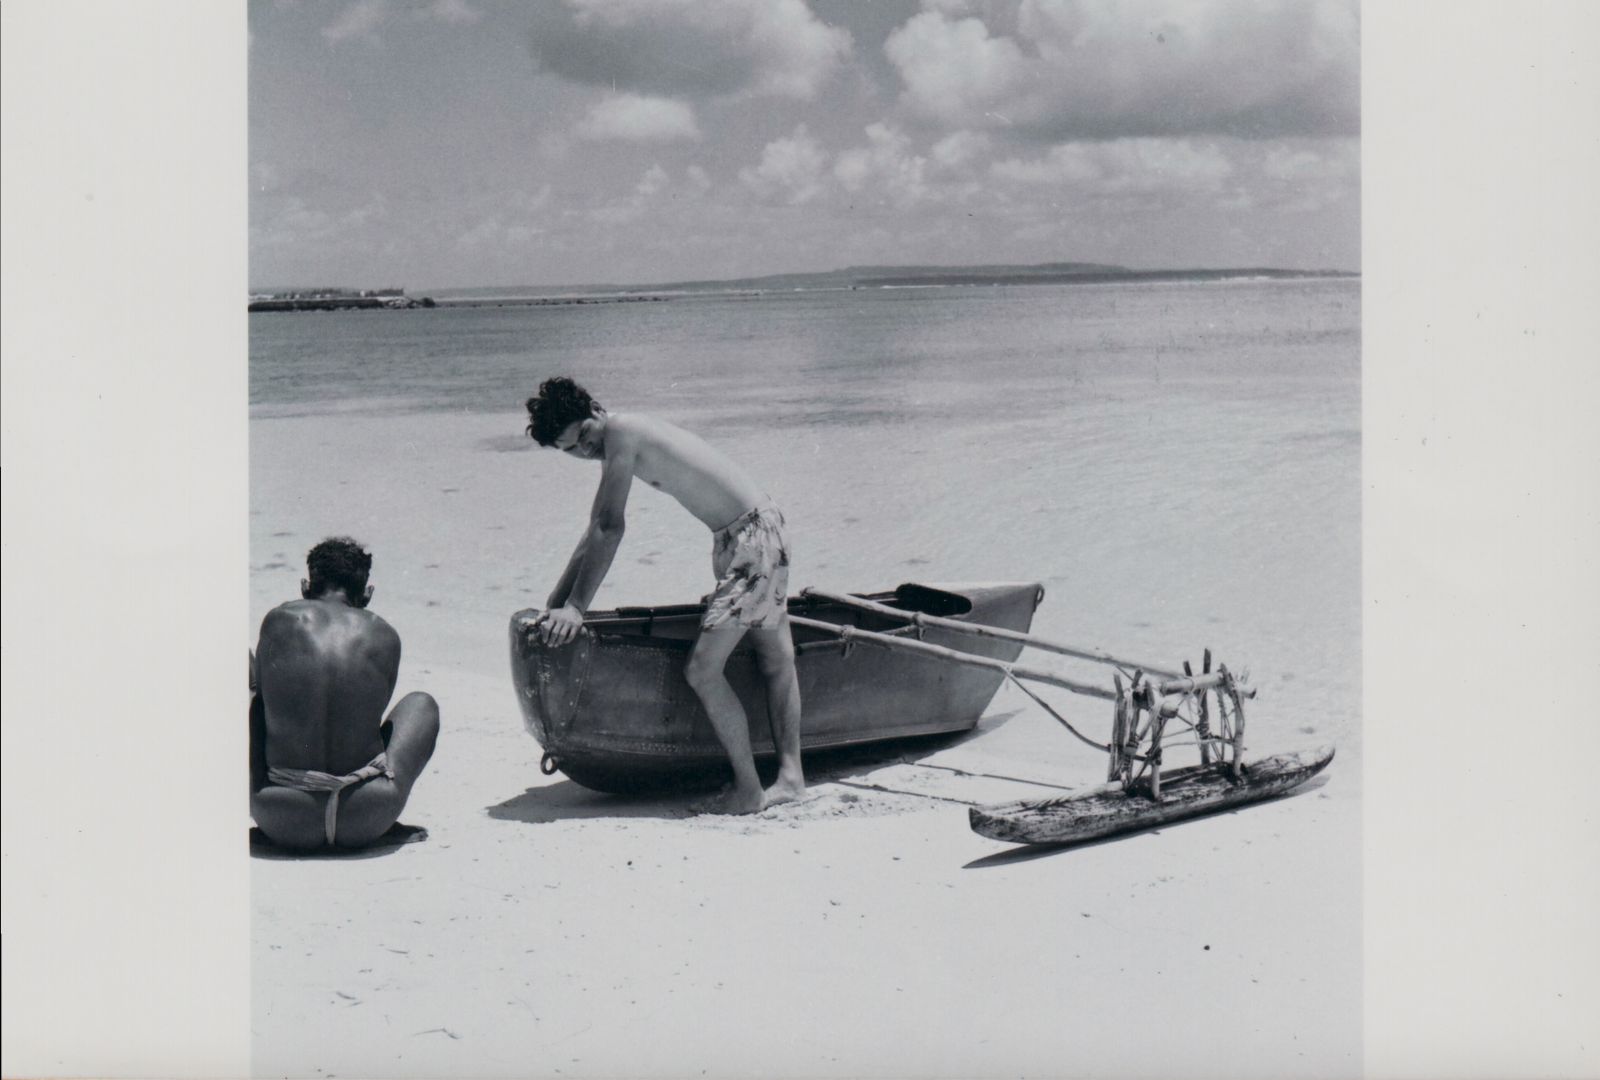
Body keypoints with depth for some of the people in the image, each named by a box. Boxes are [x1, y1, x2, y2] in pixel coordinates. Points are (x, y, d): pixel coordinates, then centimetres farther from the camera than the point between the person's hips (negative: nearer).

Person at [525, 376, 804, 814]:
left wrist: (575, 607, -14)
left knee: (702, 669, -11)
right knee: (774, 660, 14)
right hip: (735, 538, 11)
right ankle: (790, 775, 22)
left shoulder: (621, 432, -15)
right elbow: (597, 531, 21)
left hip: (752, 539, -11)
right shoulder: (616, 443, 14)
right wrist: (555, 602, 21)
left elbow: (609, 530, -17)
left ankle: (749, 790, -3)